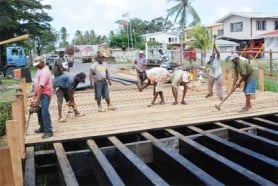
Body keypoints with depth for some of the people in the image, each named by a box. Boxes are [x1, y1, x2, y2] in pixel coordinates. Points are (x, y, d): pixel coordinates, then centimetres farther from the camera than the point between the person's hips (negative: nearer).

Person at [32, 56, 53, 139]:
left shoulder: (45, 71, -20)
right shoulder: (40, 69, 14)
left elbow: (41, 86, -27)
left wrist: (37, 99, -30)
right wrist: (35, 94, 18)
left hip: (45, 94, -10)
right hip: (40, 94, 10)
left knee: (44, 112, -17)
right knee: (39, 111, 17)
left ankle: (48, 131, -14)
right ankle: (42, 128, 30)